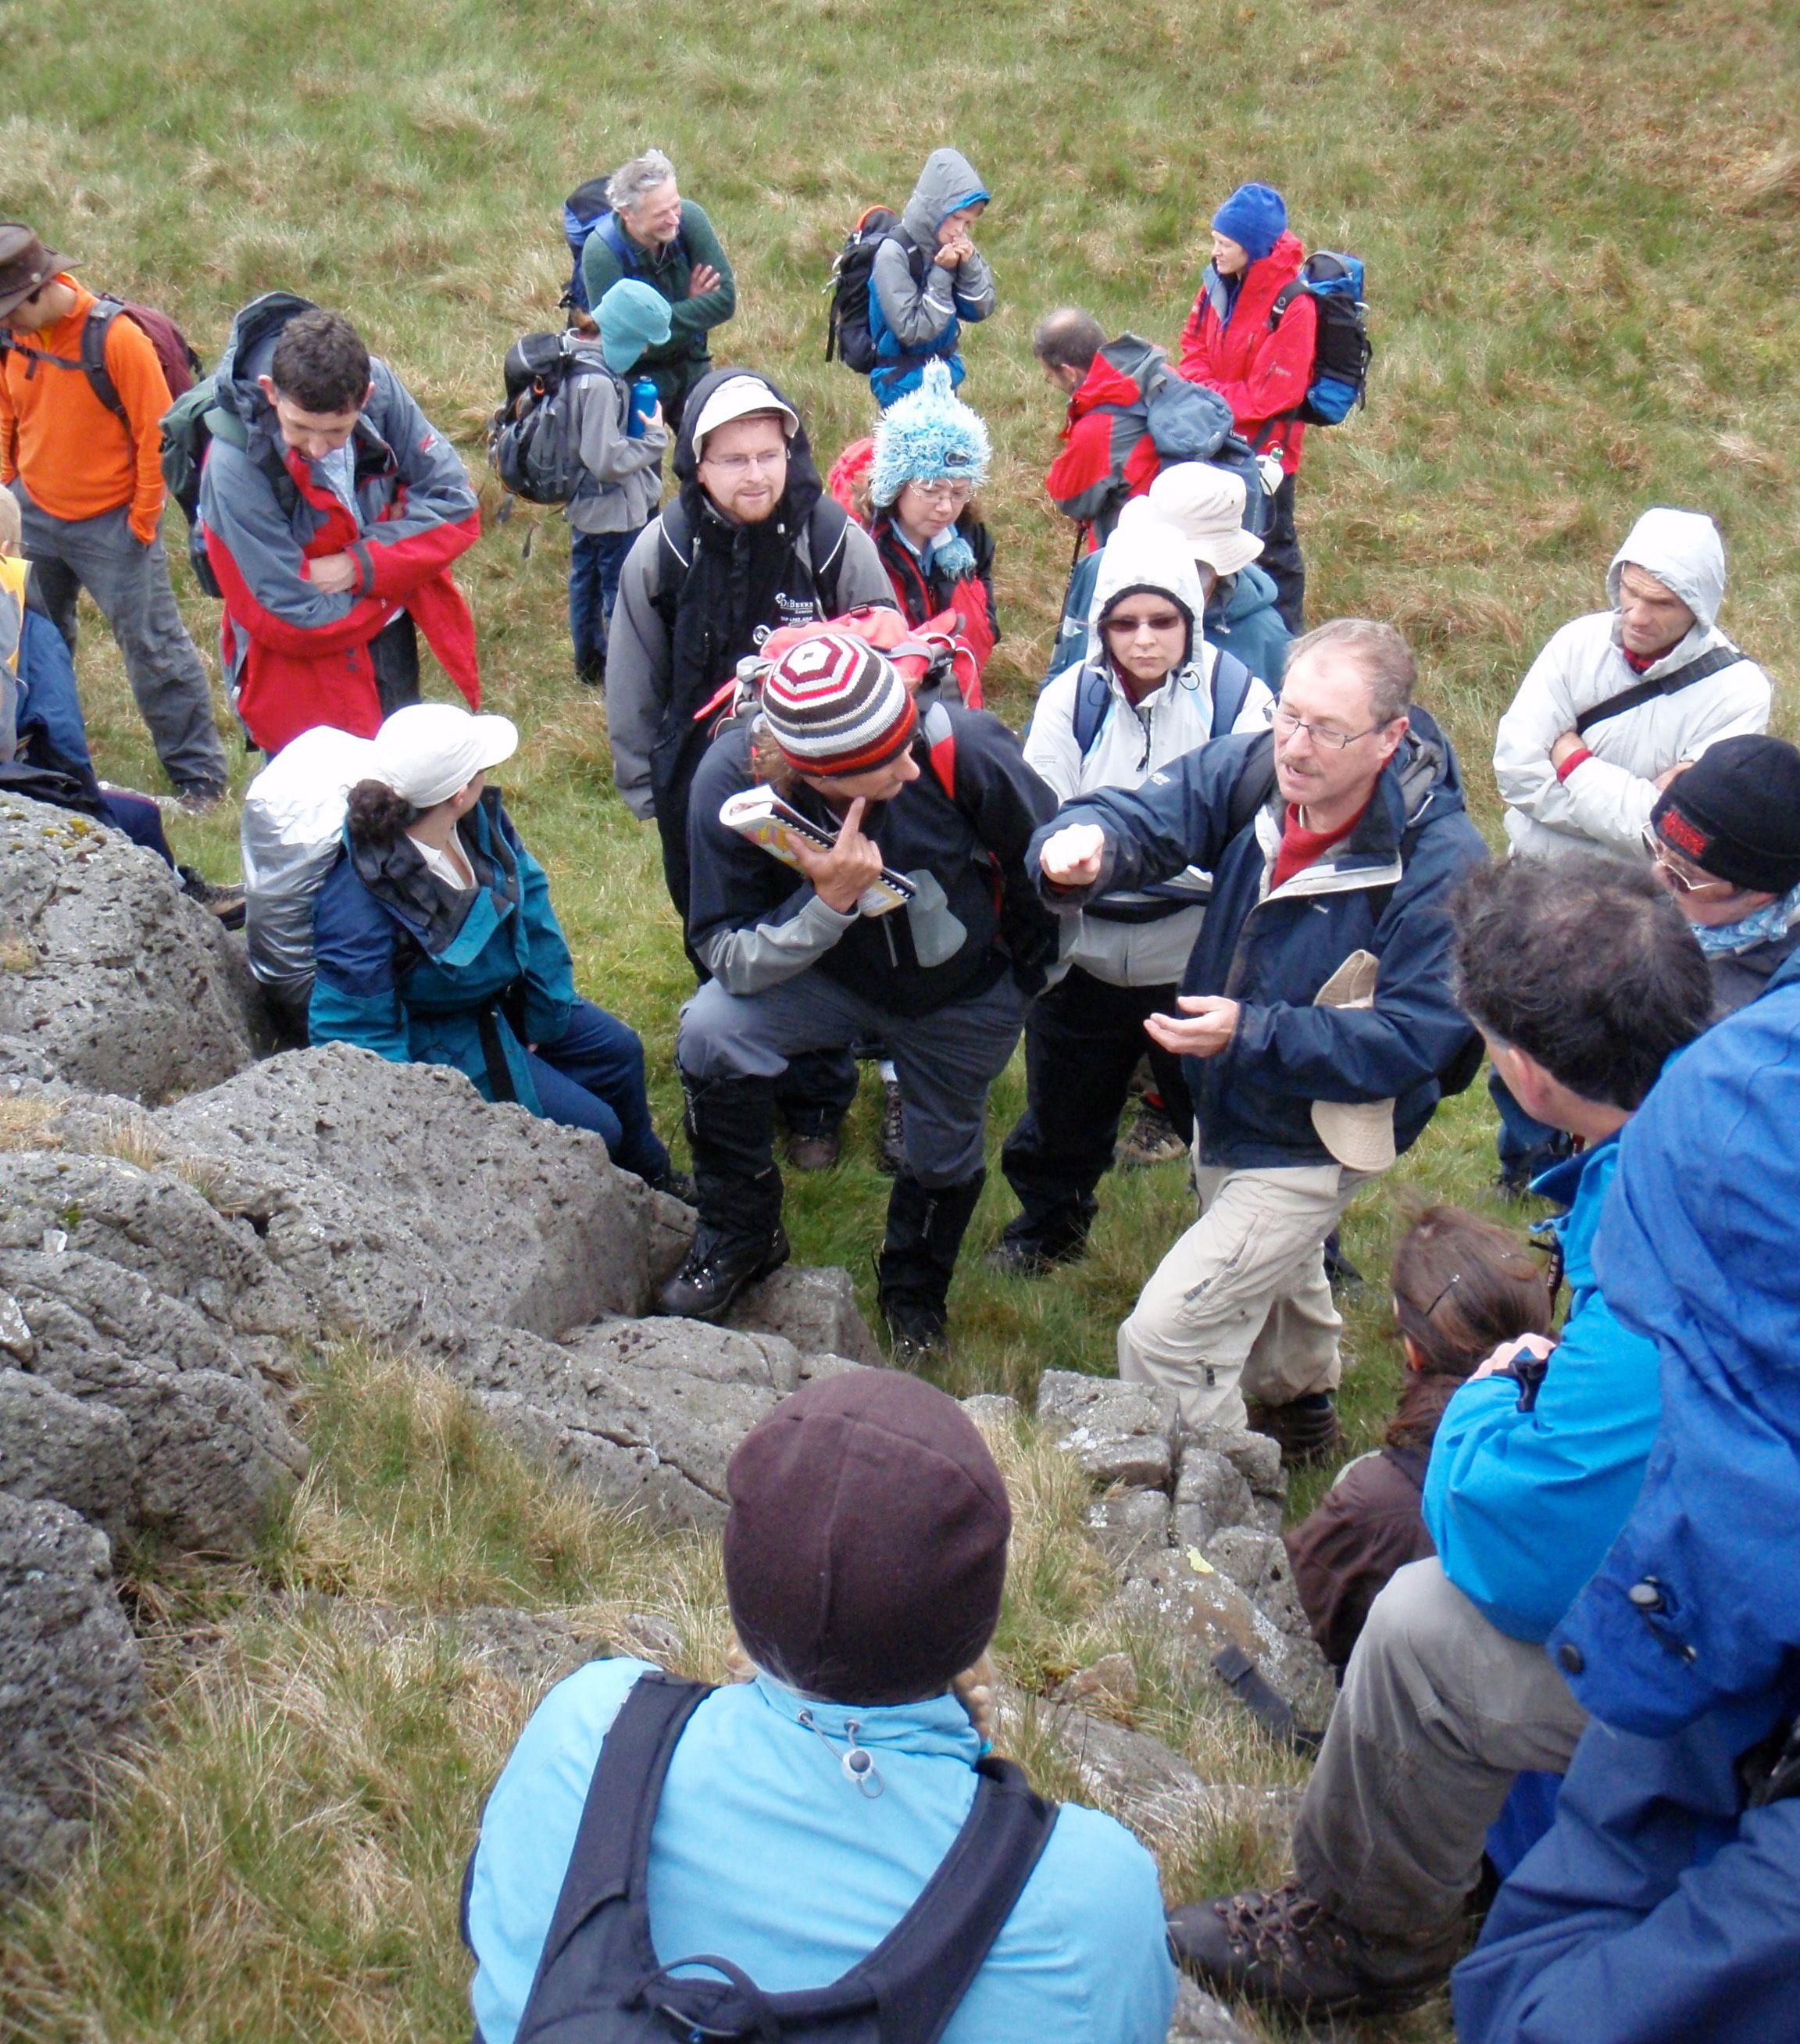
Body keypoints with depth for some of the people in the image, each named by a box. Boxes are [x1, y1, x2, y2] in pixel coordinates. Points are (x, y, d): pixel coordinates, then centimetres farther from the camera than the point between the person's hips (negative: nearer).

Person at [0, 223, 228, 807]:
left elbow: (156, 433, -15)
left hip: (109, 523, -6)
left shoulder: (116, 338, -21)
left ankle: (198, 774, 10)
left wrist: (143, 520, -11)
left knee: (152, 647, 0)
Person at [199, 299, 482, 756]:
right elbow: (295, 621, -25)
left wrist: (360, 567, -24)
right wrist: (398, 569, -14)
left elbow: (457, 507, -13)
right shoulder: (235, 466, -29)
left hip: (396, 649, 5)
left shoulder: (379, 387, -17)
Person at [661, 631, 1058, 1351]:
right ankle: (740, 1236, 1)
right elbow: (730, 961, -27)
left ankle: (914, 1290, 50)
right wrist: (829, 903, -43)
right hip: (833, 978, 0)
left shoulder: (964, 747, -35)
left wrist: (1024, 978, 0)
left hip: (967, 998, 0)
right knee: (711, 1033, -25)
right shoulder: (733, 780, -32)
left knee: (943, 1155, 15)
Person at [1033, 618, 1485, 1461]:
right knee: (1274, 1274, 35)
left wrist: (1253, 1034, -37)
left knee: (1163, 1339, -12)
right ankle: (1302, 1403, 65)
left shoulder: (1438, 864, -30)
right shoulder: (1254, 773, -15)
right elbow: (1146, 815, -22)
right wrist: (1085, 846, -47)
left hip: (1313, 1141, -7)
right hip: (1225, 1107, 7)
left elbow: (1412, 1039, -29)